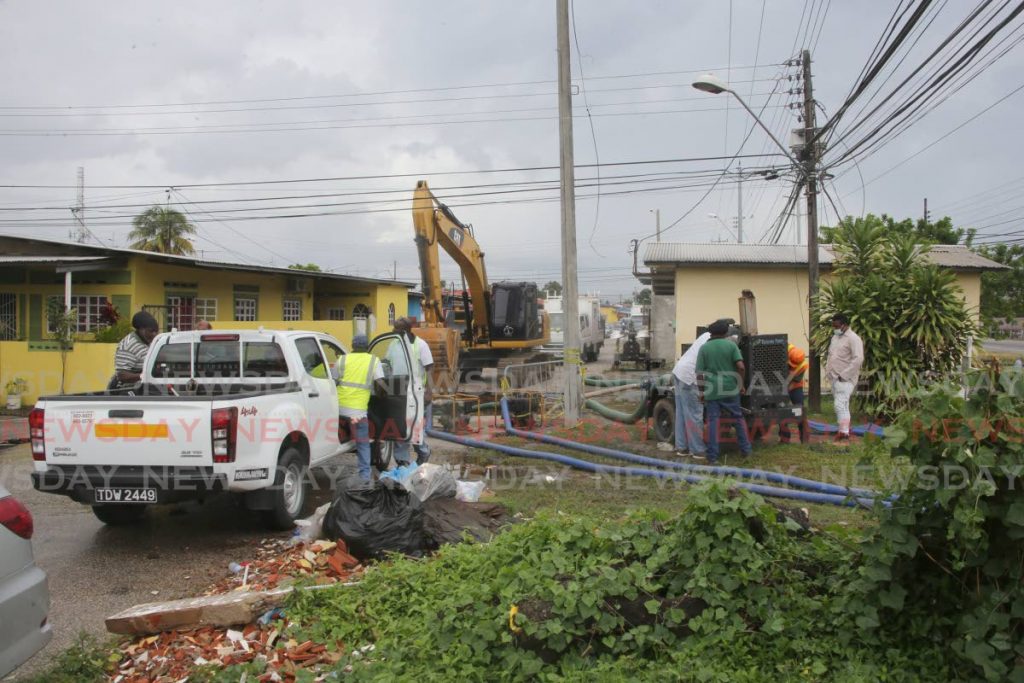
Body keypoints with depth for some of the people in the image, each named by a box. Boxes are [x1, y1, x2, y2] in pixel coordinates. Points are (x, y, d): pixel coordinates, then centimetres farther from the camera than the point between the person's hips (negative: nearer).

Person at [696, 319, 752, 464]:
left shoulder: (704, 348, 1)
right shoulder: (731, 345, 0)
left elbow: (699, 373, -2)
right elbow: (741, 367, -11)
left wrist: (701, 391, 8)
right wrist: (741, 384, 2)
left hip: (711, 390, 0)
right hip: (730, 389, 0)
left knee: (712, 421, 2)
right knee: (738, 418, 15)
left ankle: (712, 456, 1)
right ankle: (745, 449, 19)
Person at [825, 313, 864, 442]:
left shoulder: (853, 339, -12)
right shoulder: (835, 337, 16)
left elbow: (858, 359, -21)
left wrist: (844, 375, -21)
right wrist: (828, 370, 13)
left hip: (845, 378, -9)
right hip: (834, 377, 9)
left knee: (840, 404, -18)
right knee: (841, 405, 16)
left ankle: (844, 433, -19)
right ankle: (845, 428, 27)